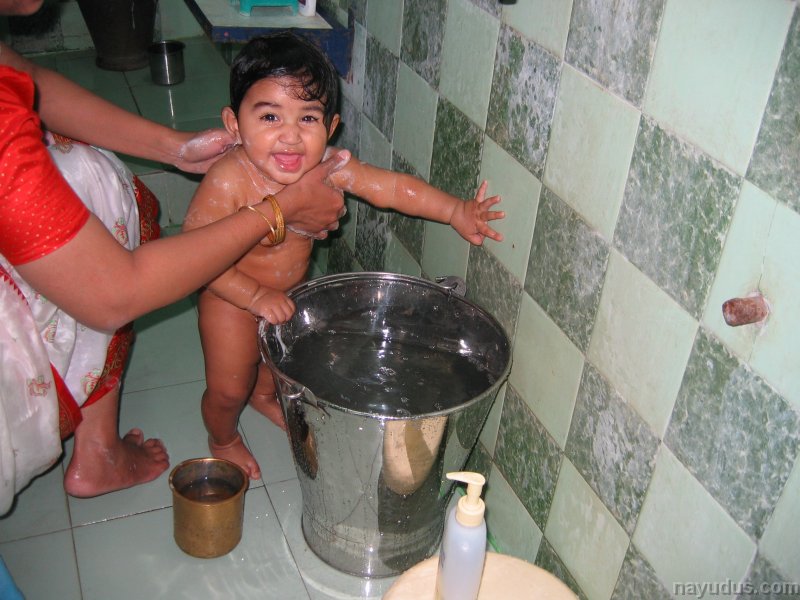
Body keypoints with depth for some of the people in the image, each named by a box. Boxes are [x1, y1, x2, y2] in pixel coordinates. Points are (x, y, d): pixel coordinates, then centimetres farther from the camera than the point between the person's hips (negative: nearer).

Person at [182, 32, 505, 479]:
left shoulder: (326, 166, -23)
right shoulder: (229, 181, -37)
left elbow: (392, 186, -13)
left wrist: (456, 212, -14)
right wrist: (255, 295, -36)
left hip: (290, 291, 6)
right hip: (232, 300, -5)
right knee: (228, 389, 11)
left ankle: (265, 395, 65)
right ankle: (224, 439, 46)